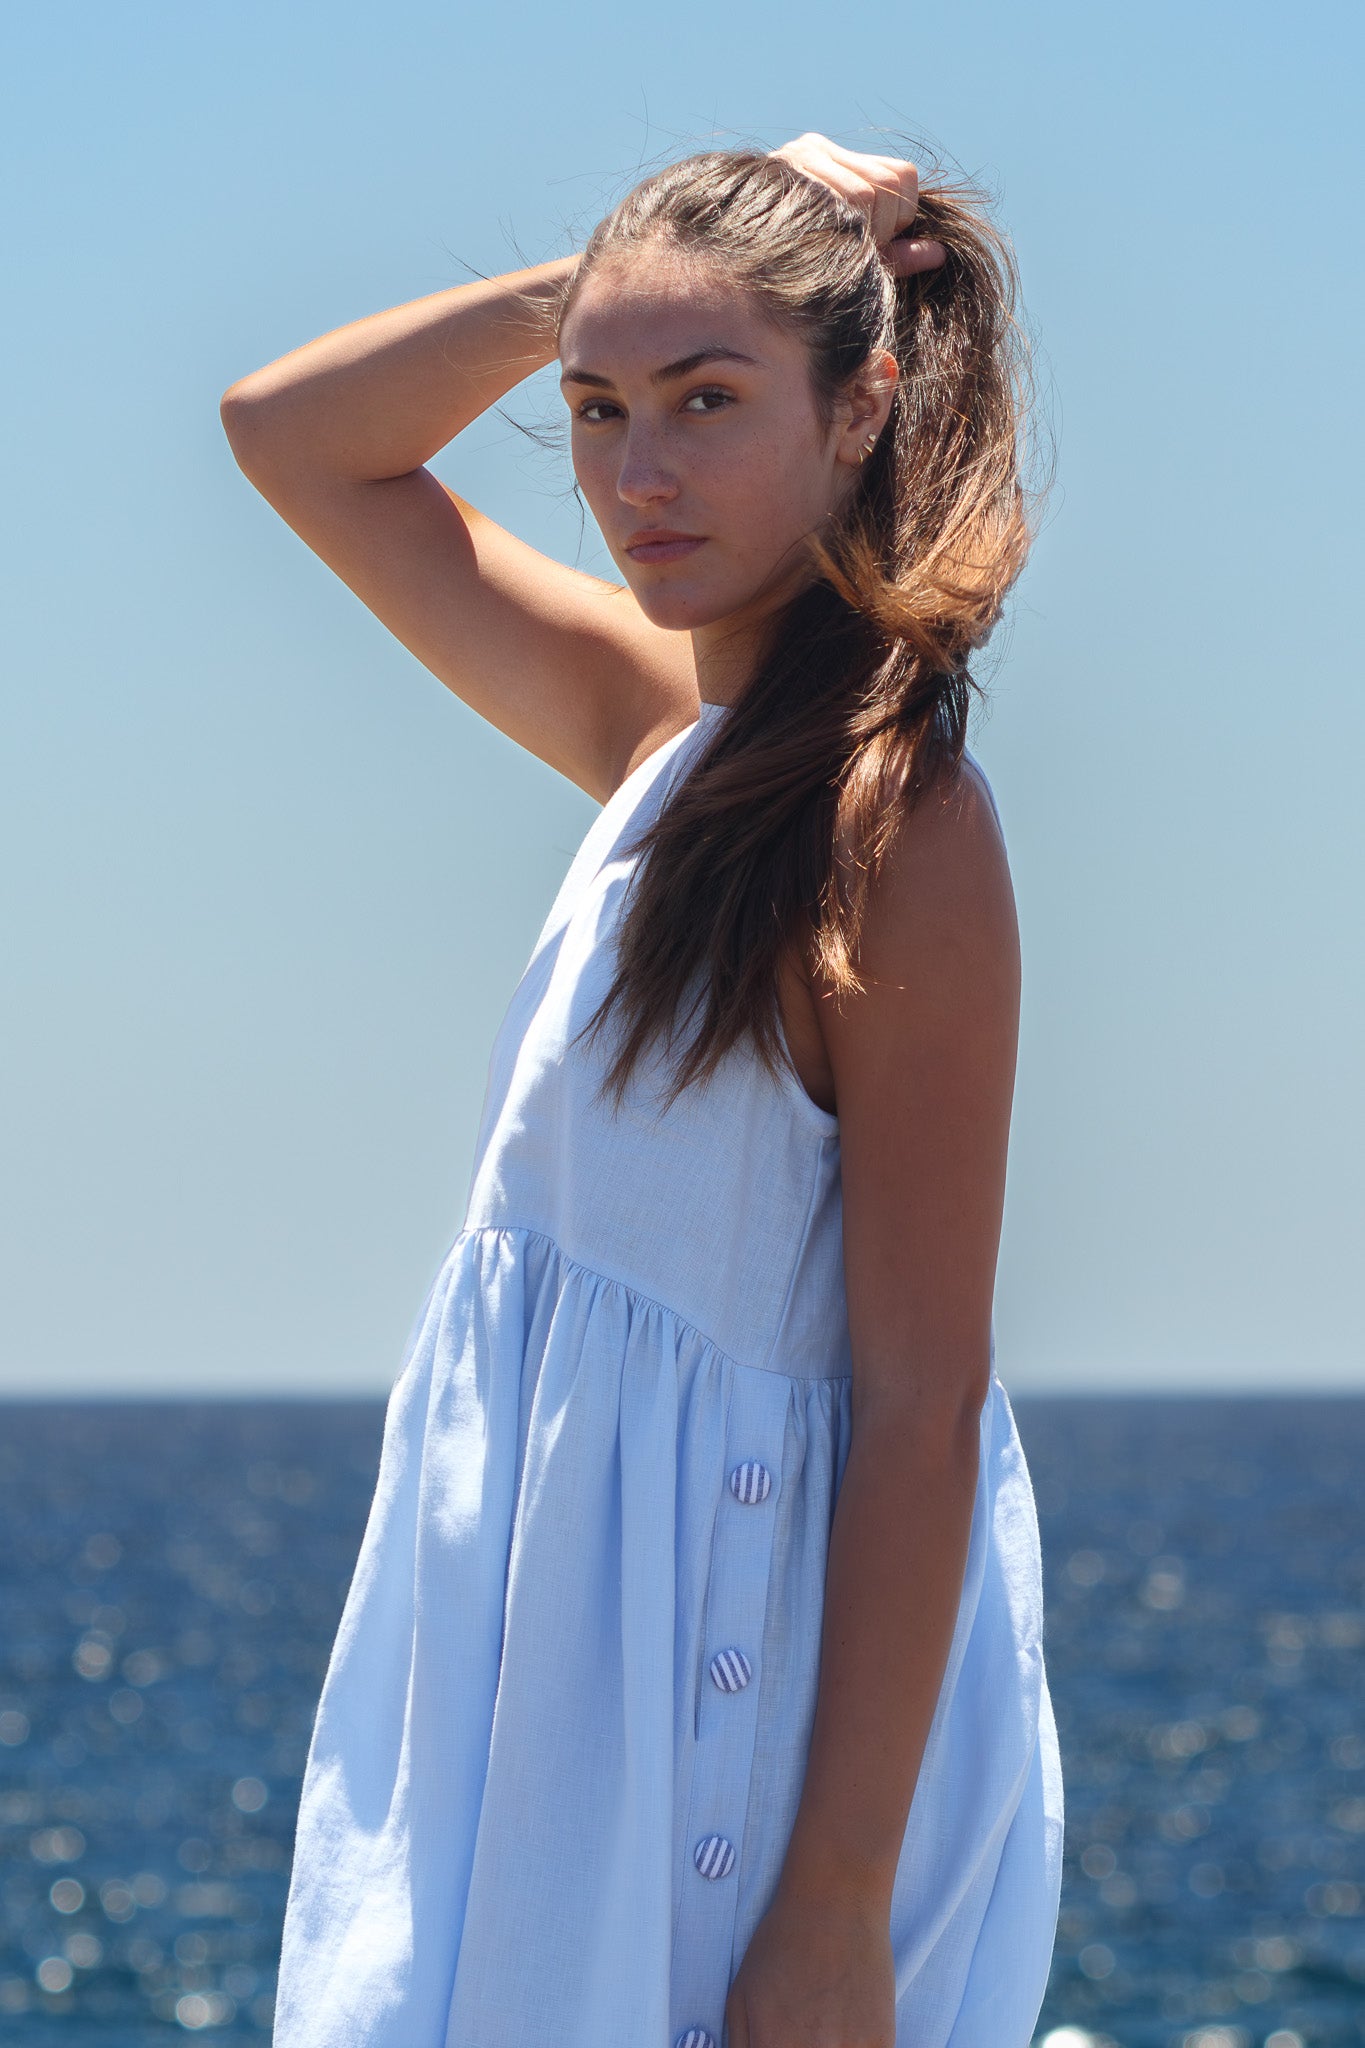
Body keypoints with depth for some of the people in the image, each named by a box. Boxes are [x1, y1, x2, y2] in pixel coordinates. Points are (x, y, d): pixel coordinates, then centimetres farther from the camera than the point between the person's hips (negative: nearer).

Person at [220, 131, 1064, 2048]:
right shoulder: (663, 727, 5)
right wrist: (583, 297, 0)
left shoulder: (895, 821, -18)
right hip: (556, 1621, 8)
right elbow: (291, 433, 16)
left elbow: (926, 1399, -20)